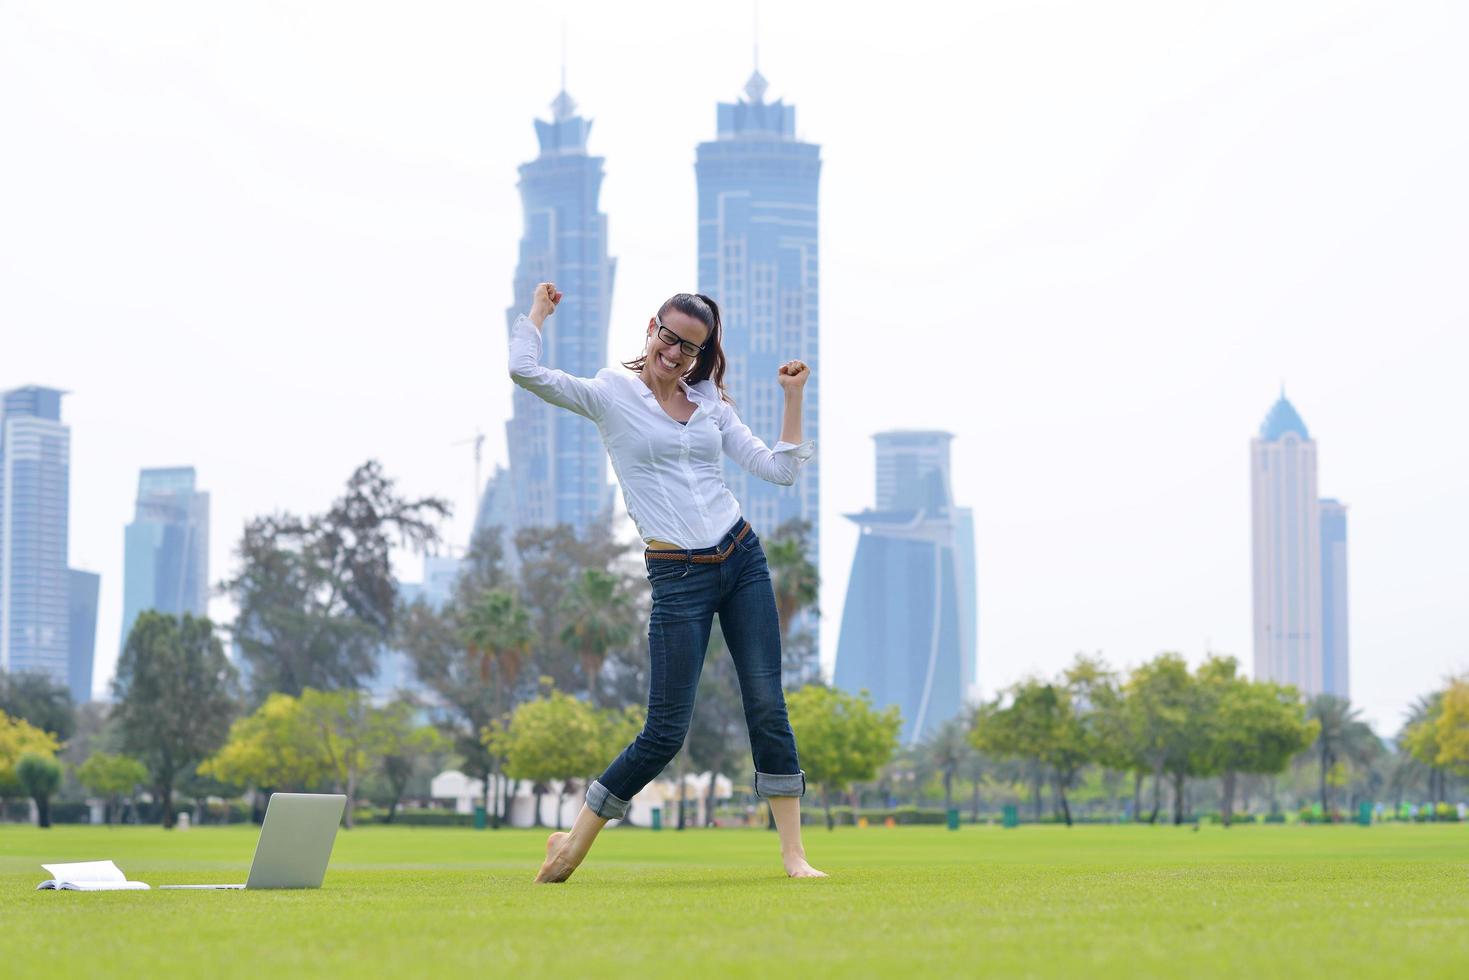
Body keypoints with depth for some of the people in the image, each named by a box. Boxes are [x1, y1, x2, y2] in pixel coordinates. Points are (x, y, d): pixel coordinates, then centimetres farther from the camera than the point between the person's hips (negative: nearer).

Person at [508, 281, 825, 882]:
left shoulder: (710, 404, 12)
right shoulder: (610, 394, -1)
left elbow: (778, 469, 11)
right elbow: (524, 370, -14)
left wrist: (793, 398, 4)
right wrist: (539, 310, 2)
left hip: (742, 559, 4)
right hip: (677, 576, -4)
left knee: (768, 708, -1)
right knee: (665, 732, -5)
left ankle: (793, 854, 4)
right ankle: (574, 842, 12)